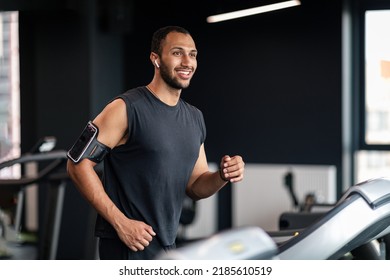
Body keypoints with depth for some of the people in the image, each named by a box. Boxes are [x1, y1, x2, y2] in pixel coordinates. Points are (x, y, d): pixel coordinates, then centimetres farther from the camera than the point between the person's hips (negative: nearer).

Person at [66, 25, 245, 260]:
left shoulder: (194, 118, 12)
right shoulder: (127, 109, -10)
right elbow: (78, 164, -13)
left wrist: (222, 177, -5)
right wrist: (120, 222, -18)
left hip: (167, 247, 8)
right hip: (128, 243, -7)